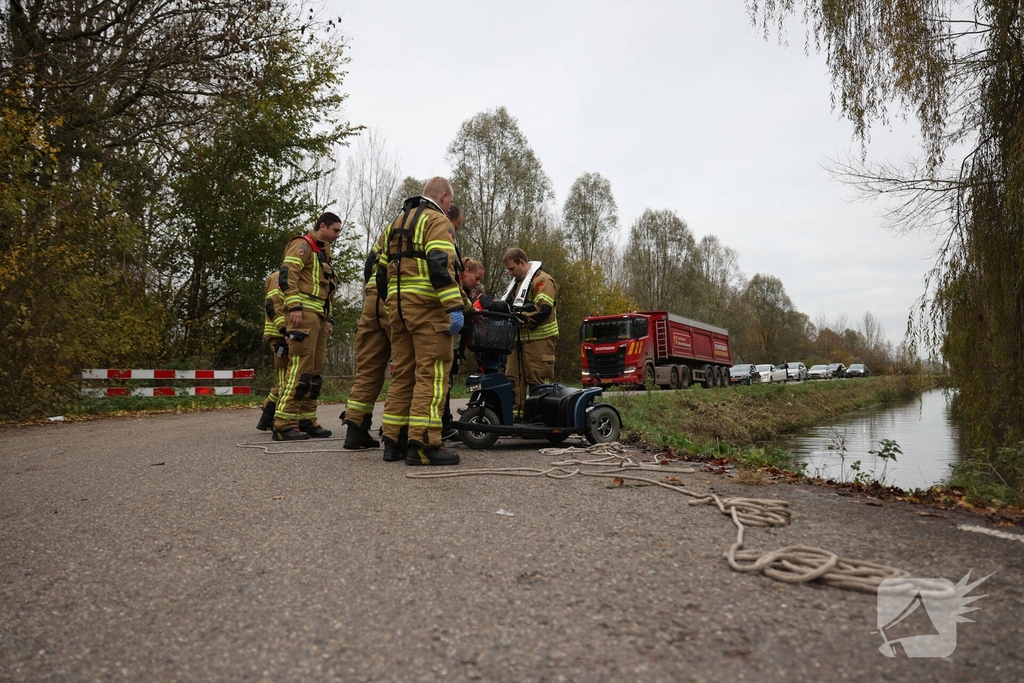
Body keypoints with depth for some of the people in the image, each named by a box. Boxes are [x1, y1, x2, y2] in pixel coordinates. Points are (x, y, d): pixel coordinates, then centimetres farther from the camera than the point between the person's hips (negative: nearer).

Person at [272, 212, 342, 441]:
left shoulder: (323, 252, 27)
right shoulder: (303, 245, -2)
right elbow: (287, 274, -16)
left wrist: (328, 319, 23)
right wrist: (294, 306, -24)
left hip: (319, 317, 10)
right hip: (304, 314, -10)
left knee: (315, 371, 7)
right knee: (300, 368, -15)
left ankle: (306, 420, 12)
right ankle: (284, 424, -14)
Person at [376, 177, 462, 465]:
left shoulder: (396, 223, 25)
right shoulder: (437, 220, -1)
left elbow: (382, 272, 23)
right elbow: (440, 265, -17)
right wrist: (454, 307, -21)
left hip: (398, 304, 8)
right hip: (427, 304, -8)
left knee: (402, 373, 10)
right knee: (431, 373, -9)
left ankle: (394, 441, 12)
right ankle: (423, 444, -13)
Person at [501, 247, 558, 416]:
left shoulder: (542, 280, -7)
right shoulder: (517, 282, 23)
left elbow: (543, 310, -20)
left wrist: (519, 316, -23)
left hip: (539, 340, -9)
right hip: (520, 339, 9)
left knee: (538, 382, -7)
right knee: (513, 379, 5)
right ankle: (514, 413, 9)